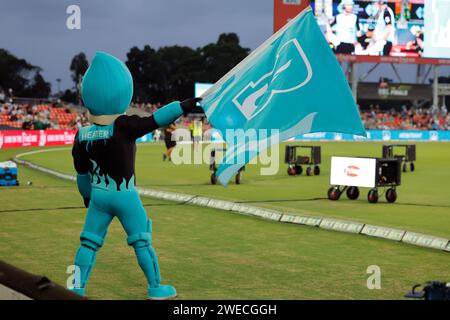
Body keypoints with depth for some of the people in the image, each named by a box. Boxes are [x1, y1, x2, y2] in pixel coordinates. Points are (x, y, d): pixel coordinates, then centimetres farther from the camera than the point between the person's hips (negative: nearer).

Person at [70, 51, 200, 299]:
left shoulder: (82, 135, -6)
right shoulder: (123, 127, -23)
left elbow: (81, 172, 7)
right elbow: (156, 120, -33)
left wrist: (86, 195, 24)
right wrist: (185, 105, -37)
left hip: (98, 196, 4)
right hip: (125, 196, -4)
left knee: (89, 243, 12)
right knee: (142, 242, 10)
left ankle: (78, 288, 11)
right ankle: (155, 288, 21)